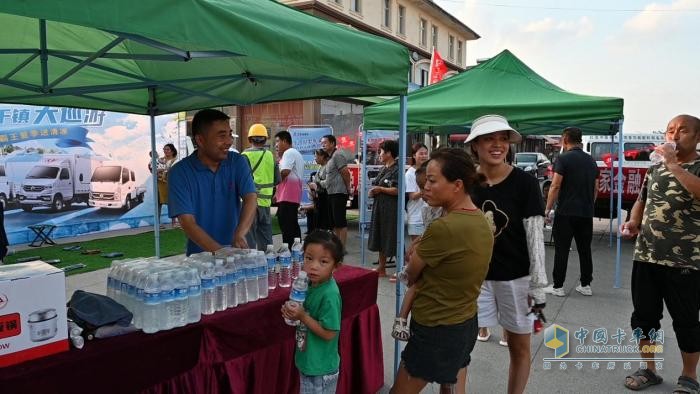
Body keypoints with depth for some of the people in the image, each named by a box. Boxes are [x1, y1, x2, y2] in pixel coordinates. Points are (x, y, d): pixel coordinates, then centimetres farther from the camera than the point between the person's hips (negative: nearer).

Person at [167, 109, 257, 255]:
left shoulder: (238, 162, 2)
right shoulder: (179, 173, -5)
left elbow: (250, 198, -9)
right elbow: (187, 222, -12)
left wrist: (239, 235, -27)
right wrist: (220, 252, -25)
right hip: (200, 256, -1)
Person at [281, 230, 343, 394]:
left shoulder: (330, 294, -26)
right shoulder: (313, 285, -2)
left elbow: (328, 333, -25)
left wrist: (302, 316, -24)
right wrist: (293, 312, -8)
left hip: (321, 369, -8)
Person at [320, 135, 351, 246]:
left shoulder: (337, 155, -10)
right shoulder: (330, 158, 20)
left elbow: (345, 172, -17)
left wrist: (348, 188, -10)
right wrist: (320, 184, 17)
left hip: (339, 193, -10)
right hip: (332, 194, 11)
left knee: (340, 222, -8)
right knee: (334, 223, 13)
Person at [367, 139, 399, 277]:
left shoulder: (397, 170, -12)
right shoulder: (383, 170, 15)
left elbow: (397, 190, -22)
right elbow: (376, 185, 23)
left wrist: (380, 189, -13)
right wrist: (372, 192, 1)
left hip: (391, 209, -9)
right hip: (379, 207, 9)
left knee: (392, 239, -5)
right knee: (380, 238, 14)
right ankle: (381, 268, 25)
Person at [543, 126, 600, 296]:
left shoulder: (563, 159, -9)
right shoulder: (591, 161, 12)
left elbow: (555, 186, -14)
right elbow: (596, 189, 15)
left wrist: (548, 209, -8)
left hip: (566, 212, -6)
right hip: (586, 213, 6)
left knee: (561, 250, 0)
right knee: (585, 249, 12)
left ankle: (558, 286, 4)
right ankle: (585, 285, 19)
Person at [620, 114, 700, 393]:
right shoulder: (655, 168, 12)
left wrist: (674, 164, -22)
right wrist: (633, 221, 3)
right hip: (645, 257, 5)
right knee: (643, 317, 11)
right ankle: (649, 370, 28)